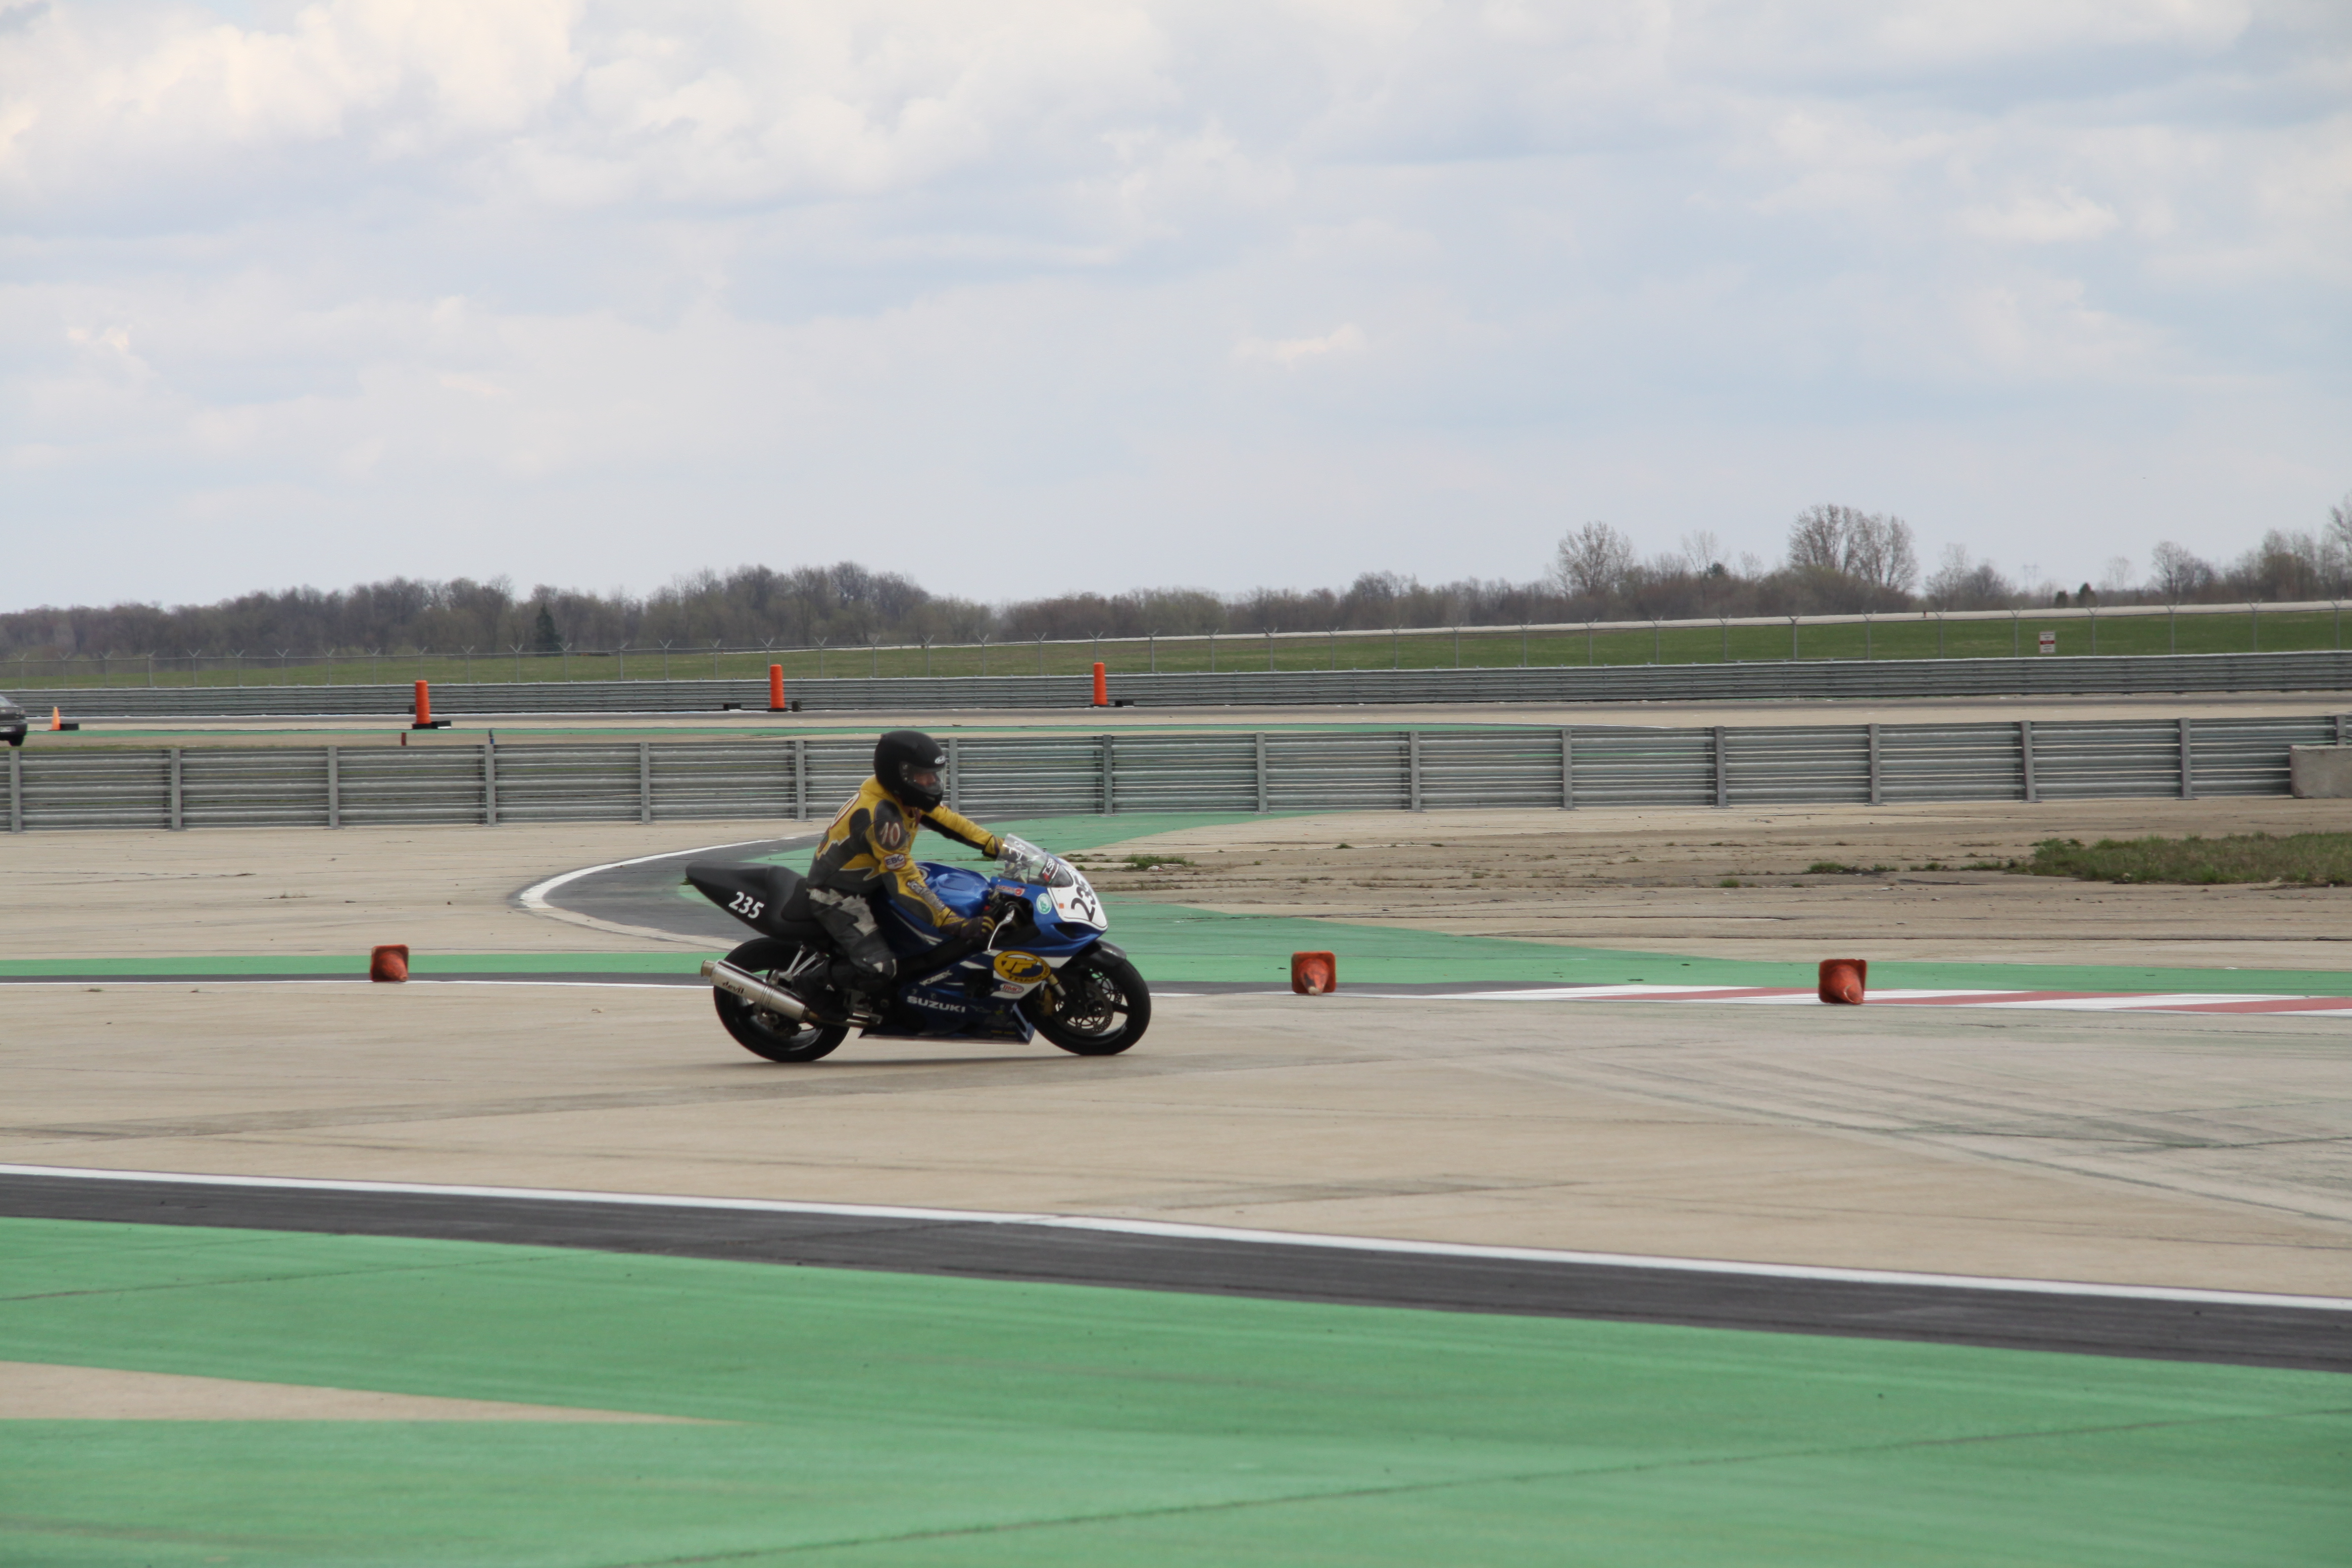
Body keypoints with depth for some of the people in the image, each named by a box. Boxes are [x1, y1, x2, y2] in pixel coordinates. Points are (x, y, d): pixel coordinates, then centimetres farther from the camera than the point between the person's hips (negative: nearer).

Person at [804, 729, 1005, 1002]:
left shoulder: (904, 796, -5)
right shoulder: (883, 817, -32)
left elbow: (946, 818, 8)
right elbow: (904, 883, -34)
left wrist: (996, 846, 0)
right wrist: (955, 926, -37)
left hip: (870, 884, 10)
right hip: (838, 896, -10)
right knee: (879, 971, -26)